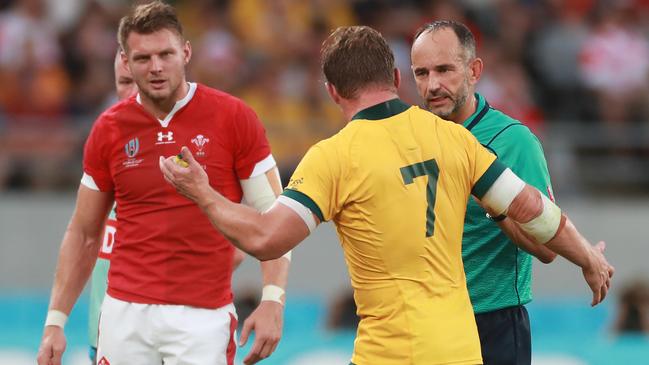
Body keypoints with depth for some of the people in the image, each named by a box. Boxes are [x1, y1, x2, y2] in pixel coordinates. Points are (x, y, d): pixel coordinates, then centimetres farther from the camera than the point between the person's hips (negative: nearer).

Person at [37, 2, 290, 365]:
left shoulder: (233, 117, -4)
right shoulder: (109, 130, 5)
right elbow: (84, 234, 13)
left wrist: (273, 301, -15)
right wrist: (55, 321, 7)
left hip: (203, 317, -3)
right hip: (125, 312, 3)